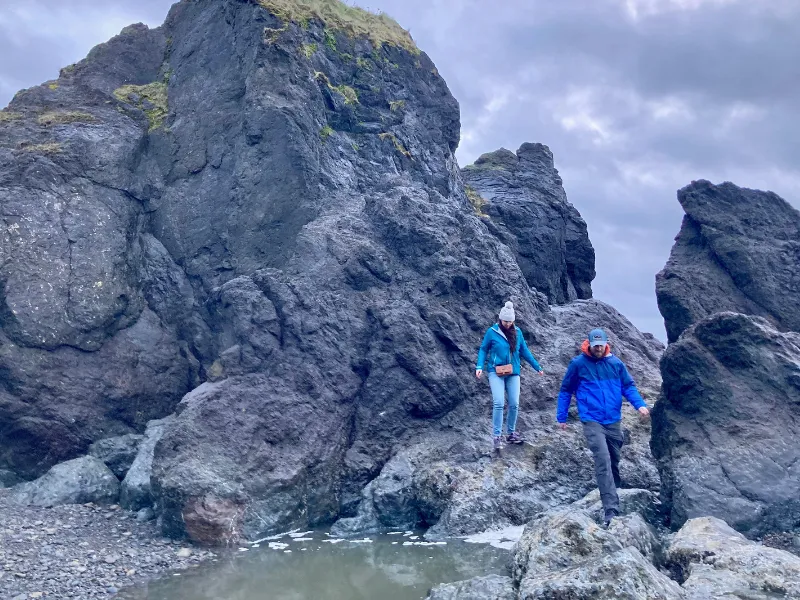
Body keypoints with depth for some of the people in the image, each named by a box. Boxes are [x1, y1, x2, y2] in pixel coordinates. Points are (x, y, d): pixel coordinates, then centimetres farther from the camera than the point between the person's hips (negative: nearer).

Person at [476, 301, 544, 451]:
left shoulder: (517, 332, 3)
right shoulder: (492, 332, -7)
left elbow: (525, 351, 12)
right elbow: (483, 350, 1)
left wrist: (537, 367, 16)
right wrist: (479, 367, -11)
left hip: (513, 373, 4)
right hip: (496, 372, -4)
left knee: (514, 404, 4)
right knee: (498, 403, -14)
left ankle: (511, 433, 22)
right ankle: (497, 436, -6)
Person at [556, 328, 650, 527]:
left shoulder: (616, 363, 3)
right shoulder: (578, 364, -5)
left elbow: (629, 386, 9)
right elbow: (565, 391, 4)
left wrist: (640, 404, -9)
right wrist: (561, 417, 6)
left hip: (613, 421, 4)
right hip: (592, 421, -4)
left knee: (614, 461, 17)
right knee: (603, 462, -16)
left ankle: (611, 495, 39)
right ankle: (611, 509, -19)